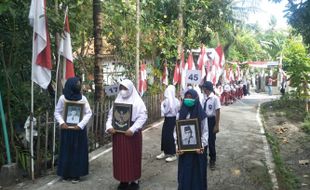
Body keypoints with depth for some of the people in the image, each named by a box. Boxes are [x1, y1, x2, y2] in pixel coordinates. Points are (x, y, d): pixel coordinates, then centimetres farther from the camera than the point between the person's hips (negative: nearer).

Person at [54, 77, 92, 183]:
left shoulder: (83, 98, -1)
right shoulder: (63, 98, -3)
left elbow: (88, 113, -2)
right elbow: (57, 112, 2)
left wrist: (81, 125, -14)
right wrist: (61, 123, -14)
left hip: (79, 129, 1)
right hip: (67, 129, 0)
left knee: (78, 151, 3)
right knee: (66, 151, 7)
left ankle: (76, 174, 13)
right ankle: (65, 174, 21)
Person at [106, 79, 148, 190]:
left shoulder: (137, 101, -5)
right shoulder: (117, 101, 10)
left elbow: (143, 116, -12)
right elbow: (111, 115, 10)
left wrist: (132, 129, -21)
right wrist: (109, 127, -8)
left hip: (132, 133, -4)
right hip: (118, 133, 5)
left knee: (132, 157, 4)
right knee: (120, 157, 10)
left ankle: (134, 180, 18)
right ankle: (123, 180, 23)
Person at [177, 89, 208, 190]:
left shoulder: (201, 115, -5)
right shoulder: (180, 114, 2)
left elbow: (205, 132, -5)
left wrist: (202, 146, -18)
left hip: (197, 148, -2)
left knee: (197, 172, 7)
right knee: (184, 173, 8)